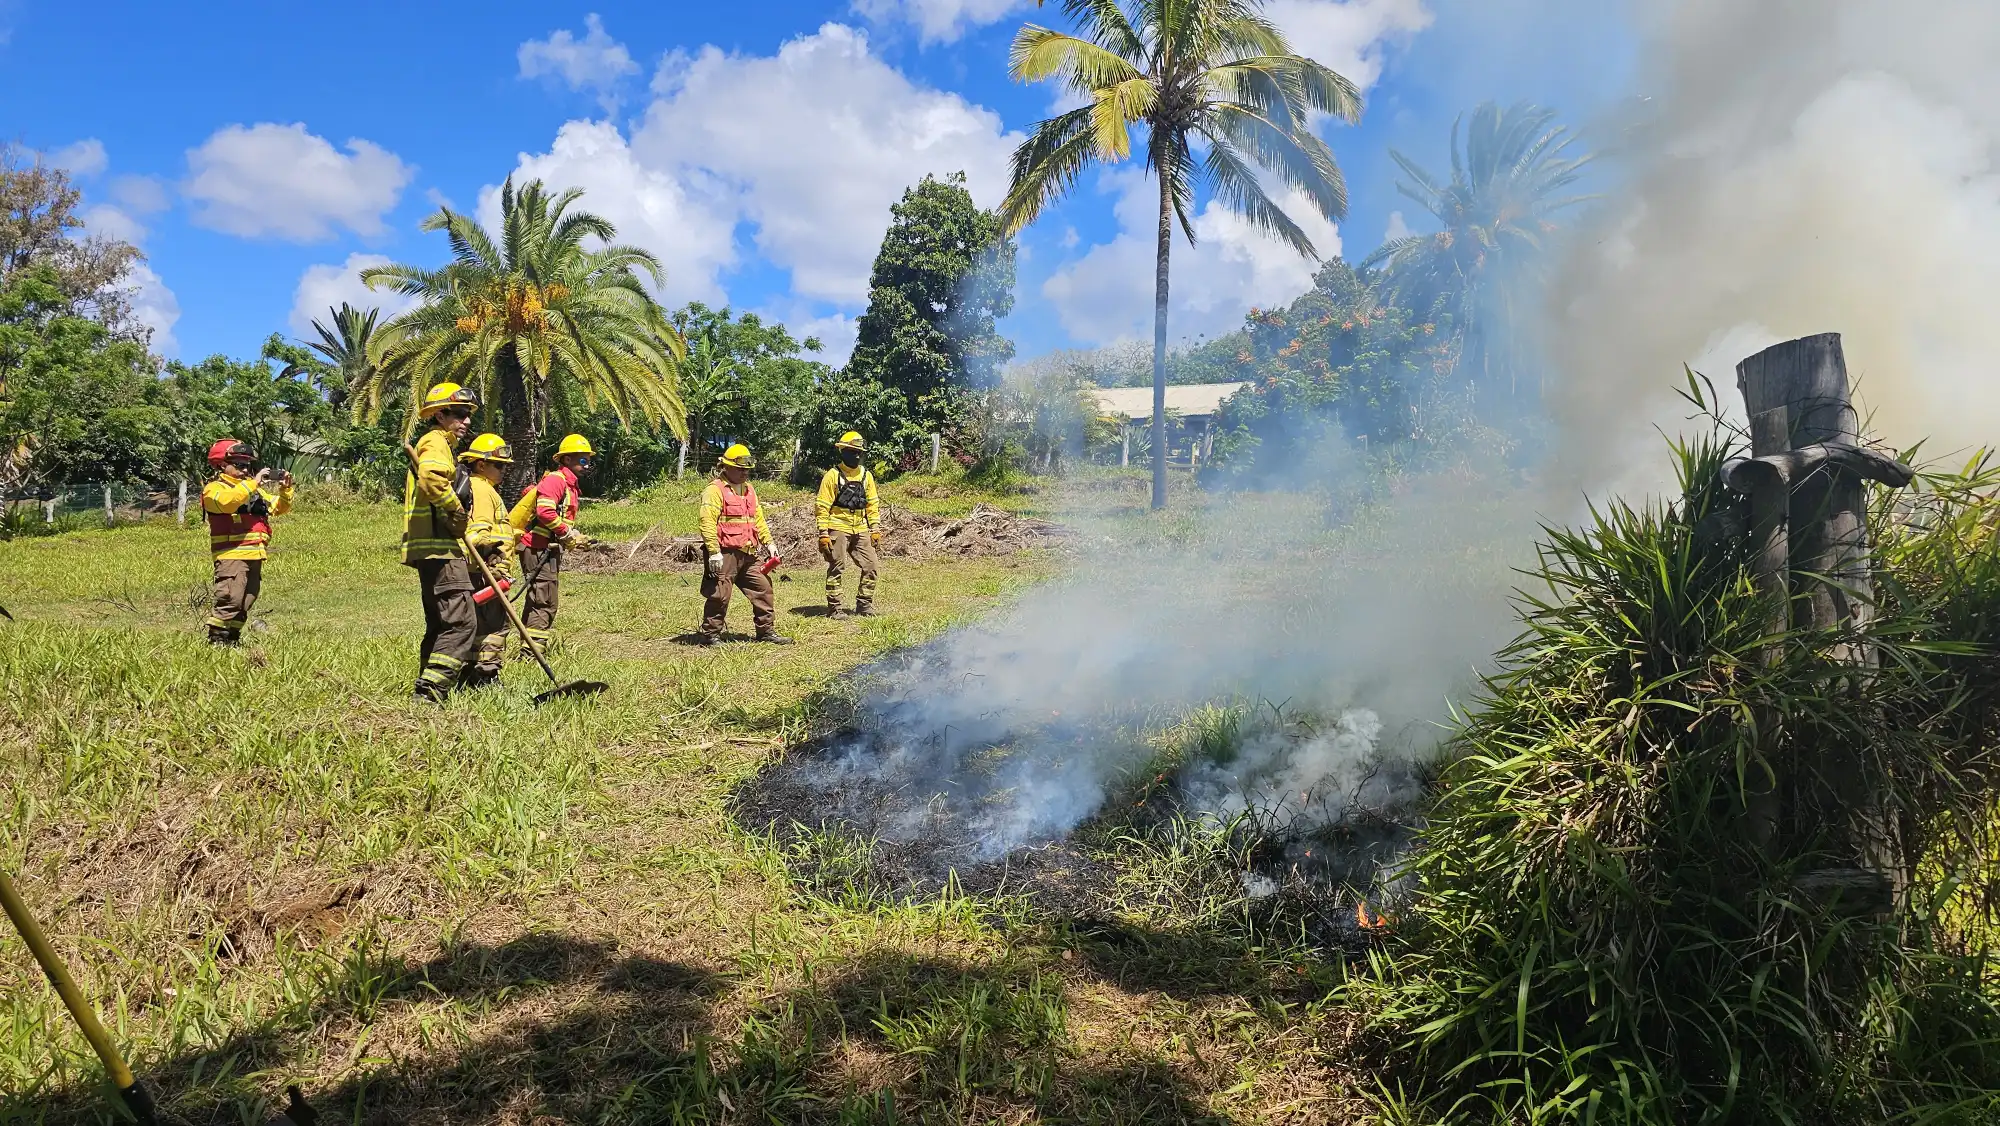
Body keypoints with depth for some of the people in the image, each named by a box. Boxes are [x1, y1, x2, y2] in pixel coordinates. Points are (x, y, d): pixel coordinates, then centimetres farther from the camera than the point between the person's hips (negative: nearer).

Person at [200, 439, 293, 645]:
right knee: (229, 599, -15)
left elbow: (280, 507, 25)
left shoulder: (254, 488, 23)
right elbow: (227, 501, -24)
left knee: (246, 601, 12)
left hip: (255, 555, 8)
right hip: (231, 554, -8)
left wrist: (285, 490, 7)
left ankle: (233, 638, 20)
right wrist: (253, 483, -22)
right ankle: (216, 640, -11)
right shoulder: (214, 488, 0)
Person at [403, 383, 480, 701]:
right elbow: (431, 478, -29)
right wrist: (457, 512, -16)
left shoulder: (440, 444, 26)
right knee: (462, 622, -16)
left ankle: (428, 690, 21)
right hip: (439, 548, -11)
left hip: (435, 551, 11)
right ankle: (430, 692, -18)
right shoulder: (435, 442, -7)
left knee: (441, 625, 15)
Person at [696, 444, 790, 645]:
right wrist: (714, 552, -22)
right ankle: (709, 634, 9)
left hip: (749, 554, 8)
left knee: (763, 590, 8)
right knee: (719, 595, -4)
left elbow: (758, 518, 25)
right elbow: (707, 522, -17)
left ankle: (766, 631, 17)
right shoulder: (715, 490, -9)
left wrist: (768, 541, 16)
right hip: (725, 554, -8)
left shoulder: (749, 489, 18)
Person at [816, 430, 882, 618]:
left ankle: (864, 604, 16)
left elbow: (873, 504, 13)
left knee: (870, 567, 3)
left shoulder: (866, 475, 10)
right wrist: (823, 534, -12)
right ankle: (834, 608, 7)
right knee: (836, 570, 0)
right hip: (838, 530, -5)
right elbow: (822, 506, -6)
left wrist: (875, 529, 6)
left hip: (860, 530, 5)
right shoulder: (833, 475, -5)